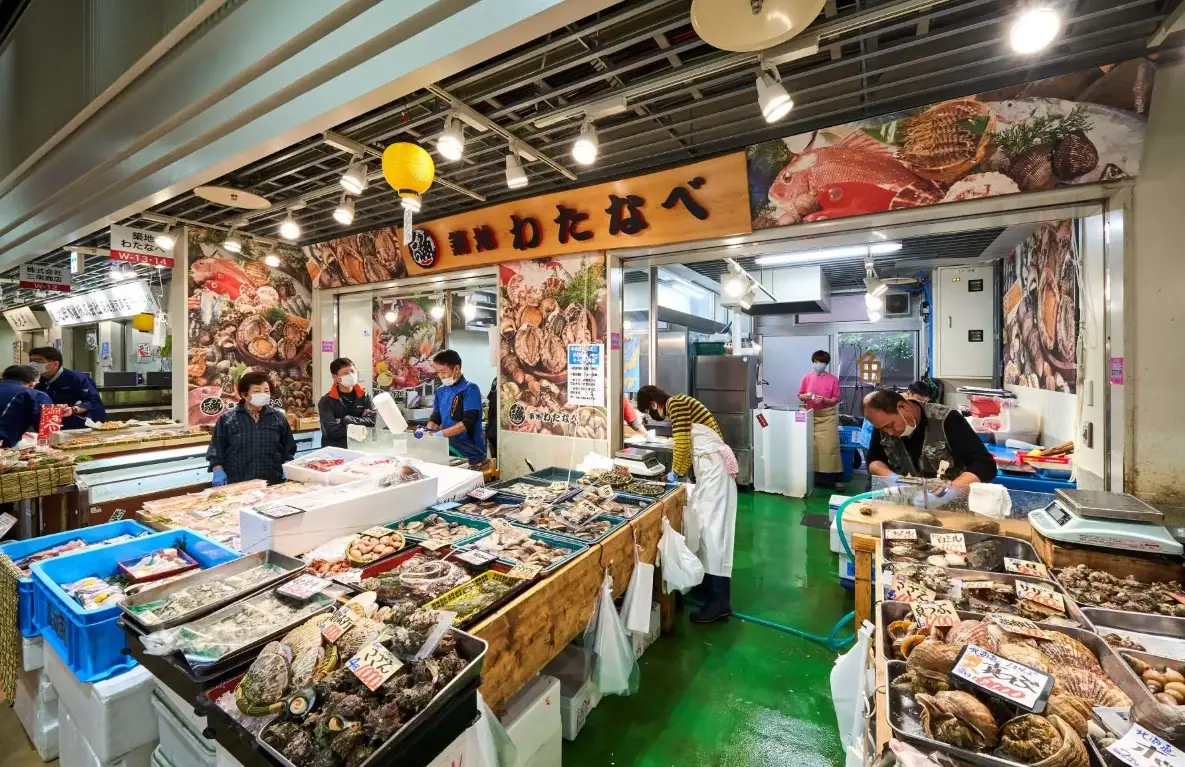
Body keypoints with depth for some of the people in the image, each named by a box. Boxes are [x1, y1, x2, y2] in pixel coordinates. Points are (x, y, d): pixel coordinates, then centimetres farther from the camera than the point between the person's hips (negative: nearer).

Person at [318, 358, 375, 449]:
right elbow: (332, 431, -12)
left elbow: (374, 420, -5)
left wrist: (349, 420, -12)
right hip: (335, 448, -3)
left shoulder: (364, 396, 9)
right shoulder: (326, 401, 1)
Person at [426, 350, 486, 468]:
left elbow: (468, 422, -20)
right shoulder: (441, 391, 11)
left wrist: (440, 434, -27)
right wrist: (428, 431, -9)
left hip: (471, 453, -6)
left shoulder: (470, 389, -11)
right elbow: (435, 418, 14)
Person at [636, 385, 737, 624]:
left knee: (712, 526, -10)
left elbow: (682, 442, -15)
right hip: (709, 464, 10)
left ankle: (719, 601, -7)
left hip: (714, 464, -10)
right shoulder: (679, 405, 20)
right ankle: (708, 580, 27)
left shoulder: (676, 403, -9)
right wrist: (680, 472, 20)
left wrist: (676, 472, -2)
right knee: (702, 522, 14)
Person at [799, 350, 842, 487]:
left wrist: (824, 400, -19)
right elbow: (800, 396, 8)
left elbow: (836, 399, -2)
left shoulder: (833, 379, -2)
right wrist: (806, 396, -13)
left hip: (827, 415, -2)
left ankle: (829, 475, 1)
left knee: (829, 446, -5)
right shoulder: (807, 378, 4)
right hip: (811, 415, 2)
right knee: (811, 446, 5)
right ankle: (813, 473, 15)